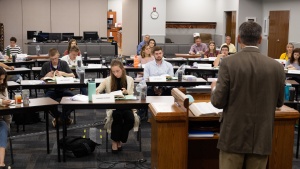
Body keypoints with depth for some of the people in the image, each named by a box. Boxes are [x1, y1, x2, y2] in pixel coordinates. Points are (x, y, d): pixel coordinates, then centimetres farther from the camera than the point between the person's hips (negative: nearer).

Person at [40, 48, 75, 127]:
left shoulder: (63, 63, 9)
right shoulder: (46, 65, 9)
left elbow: (72, 75, 4)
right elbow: (41, 80, 10)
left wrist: (63, 73, -12)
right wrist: (47, 75, -9)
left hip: (62, 88, 0)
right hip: (50, 89, 0)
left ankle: (63, 116, -2)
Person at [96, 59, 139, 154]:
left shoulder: (129, 79, 7)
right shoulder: (108, 80, 4)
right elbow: (96, 91, 1)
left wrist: (127, 92, -14)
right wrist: (96, 92, -23)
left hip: (126, 106, 1)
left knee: (130, 119, -30)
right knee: (117, 115, -35)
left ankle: (120, 140, -4)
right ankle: (114, 141, -14)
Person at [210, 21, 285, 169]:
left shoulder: (229, 63, -12)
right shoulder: (276, 66, -4)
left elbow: (218, 102, -11)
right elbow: (279, 103, 8)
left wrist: (214, 88, 10)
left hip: (234, 136, -2)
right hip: (261, 137, 2)